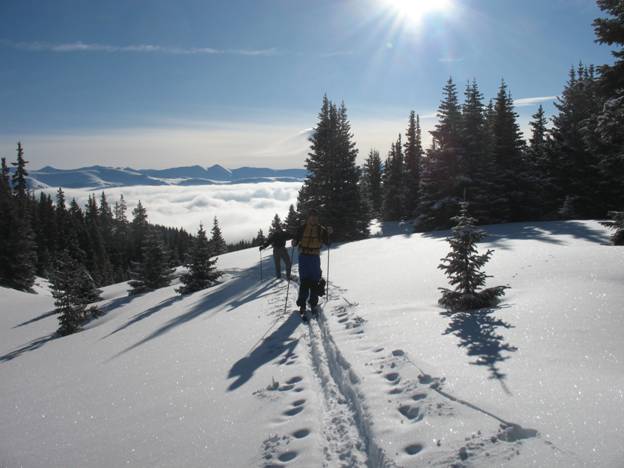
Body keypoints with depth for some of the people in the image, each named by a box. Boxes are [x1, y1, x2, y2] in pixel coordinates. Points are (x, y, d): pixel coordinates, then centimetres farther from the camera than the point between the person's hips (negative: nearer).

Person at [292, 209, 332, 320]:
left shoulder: (321, 229, 3)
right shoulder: (302, 228, 0)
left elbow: (327, 243, 0)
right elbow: (296, 240, 7)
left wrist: (328, 234, -15)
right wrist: (294, 242, -15)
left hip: (315, 258, 2)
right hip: (304, 257, -2)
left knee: (315, 282, 4)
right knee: (304, 282, -9)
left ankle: (313, 303, 19)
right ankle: (302, 306, -3)